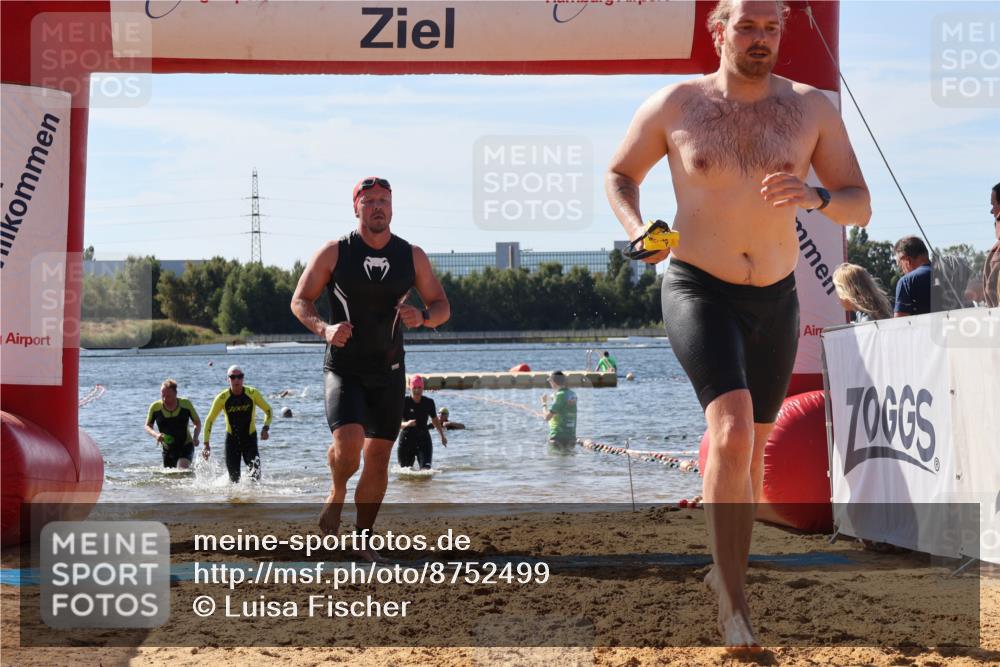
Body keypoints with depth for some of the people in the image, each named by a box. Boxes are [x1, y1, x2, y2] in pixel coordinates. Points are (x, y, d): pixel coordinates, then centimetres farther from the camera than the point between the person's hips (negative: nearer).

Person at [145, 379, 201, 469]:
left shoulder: (186, 404, -12)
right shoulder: (155, 407, -11)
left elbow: (197, 423, 0)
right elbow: (147, 426, 1)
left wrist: (195, 437, -19)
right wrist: (155, 434, -22)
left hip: (185, 448, -3)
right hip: (167, 450, 3)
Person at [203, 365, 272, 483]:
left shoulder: (252, 393, -9)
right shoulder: (222, 398, -9)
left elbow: (268, 410, 6)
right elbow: (209, 421, -1)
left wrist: (266, 428, -11)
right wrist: (206, 443, -7)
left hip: (250, 438, 0)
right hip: (232, 439, 0)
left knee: (255, 474, -16)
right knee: (234, 477, -3)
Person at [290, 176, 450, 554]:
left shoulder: (412, 257, 4)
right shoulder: (334, 253, -3)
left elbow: (442, 307, 9)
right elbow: (300, 300, 2)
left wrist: (422, 317, -14)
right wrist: (323, 329, -17)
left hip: (388, 371, 3)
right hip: (343, 369, -3)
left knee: (378, 458, 4)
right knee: (348, 444, -22)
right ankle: (337, 494, 11)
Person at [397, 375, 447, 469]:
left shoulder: (429, 402, 1)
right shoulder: (404, 402, -8)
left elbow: (435, 420, 19)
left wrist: (442, 435, 30)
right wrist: (406, 424, -34)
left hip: (424, 440, 1)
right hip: (406, 440, -1)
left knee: (426, 470, -18)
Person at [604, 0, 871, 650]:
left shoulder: (813, 109, -2)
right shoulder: (675, 106, -5)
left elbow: (861, 207, -1)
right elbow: (619, 173, 10)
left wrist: (814, 196, -23)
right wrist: (637, 231, -11)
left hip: (777, 301, 4)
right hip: (699, 292, -4)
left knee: (752, 445, 17)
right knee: (733, 431, -24)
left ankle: (728, 569, 40)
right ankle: (735, 604, -18)